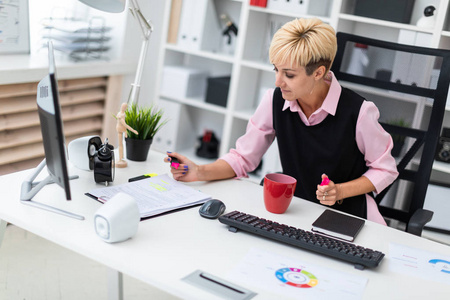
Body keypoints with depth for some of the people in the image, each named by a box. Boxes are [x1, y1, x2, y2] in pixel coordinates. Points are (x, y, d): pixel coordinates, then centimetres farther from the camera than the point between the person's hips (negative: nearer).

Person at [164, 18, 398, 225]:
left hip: (347, 215, -3)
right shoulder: (275, 101, -8)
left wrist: (340, 191, -18)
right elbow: (243, 157, 0)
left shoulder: (357, 111, -19)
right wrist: (200, 172, -16)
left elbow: (384, 169, -4)